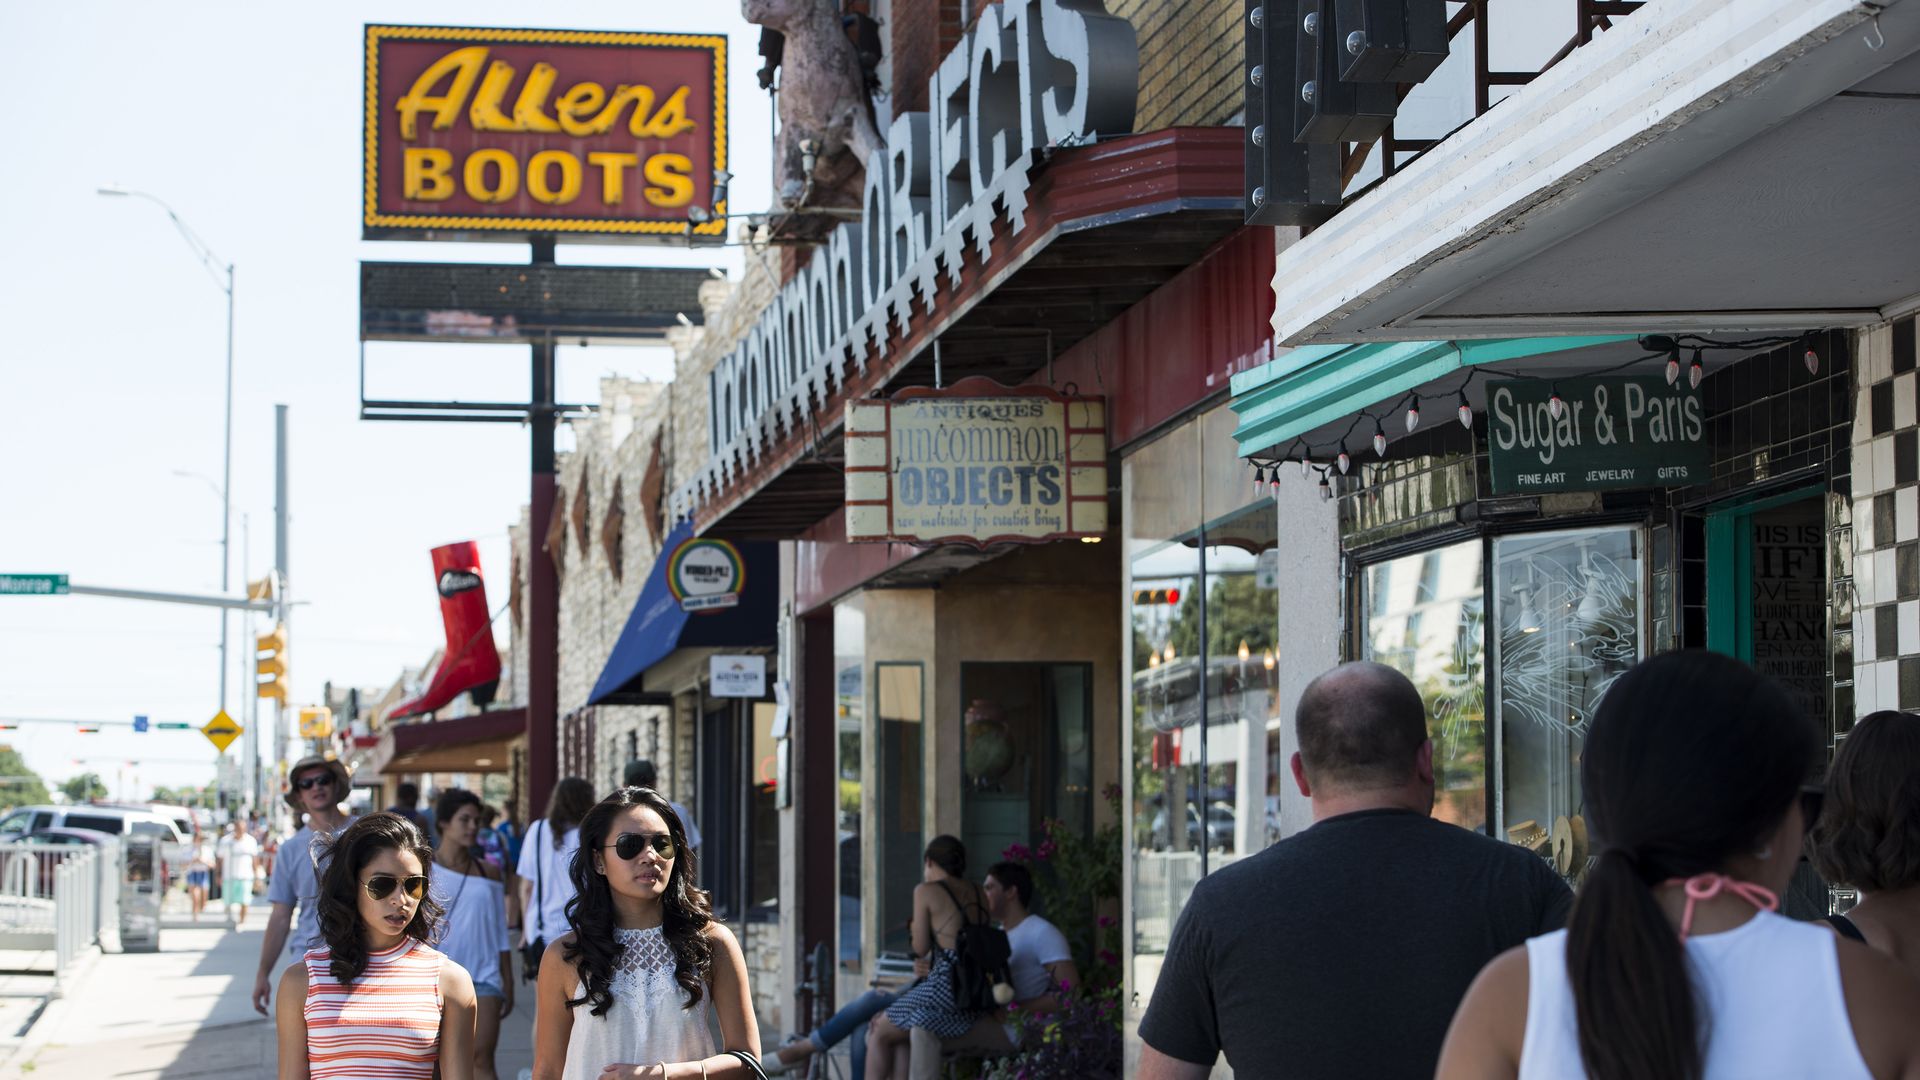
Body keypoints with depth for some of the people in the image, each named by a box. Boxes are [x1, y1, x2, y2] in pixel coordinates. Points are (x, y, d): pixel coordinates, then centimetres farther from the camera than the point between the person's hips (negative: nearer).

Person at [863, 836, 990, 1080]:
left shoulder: (927, 891, -5)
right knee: (901, 1034, 26)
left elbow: (920, 948, -2)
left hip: (944, 990, -7)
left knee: (879, 1034, 15)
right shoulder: (979, 895, 14)